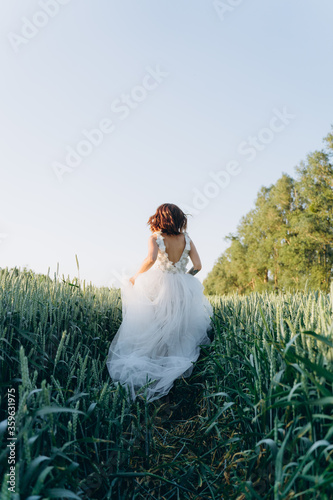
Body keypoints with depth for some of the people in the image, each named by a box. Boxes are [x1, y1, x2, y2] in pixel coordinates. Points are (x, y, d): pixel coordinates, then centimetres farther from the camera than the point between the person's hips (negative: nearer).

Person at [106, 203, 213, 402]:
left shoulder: (156, 238, -7)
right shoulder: (186, 239, 3)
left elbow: (151, 259, -25)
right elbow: (197, 266, -2)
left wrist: (136, 277, -11)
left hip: (158, 288, -3)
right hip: (182, 291, 3)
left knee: (151, 331, 8)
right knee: (175, 330, 15)